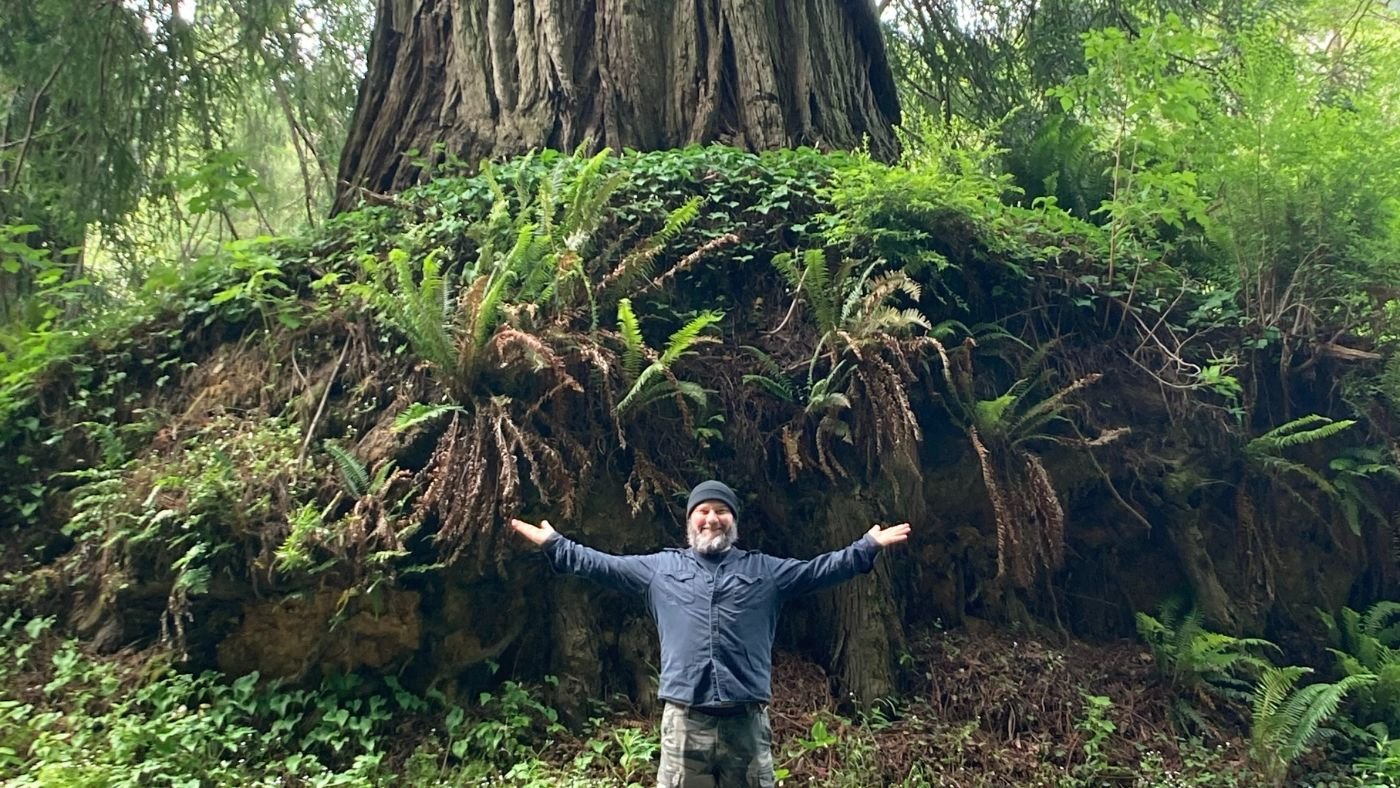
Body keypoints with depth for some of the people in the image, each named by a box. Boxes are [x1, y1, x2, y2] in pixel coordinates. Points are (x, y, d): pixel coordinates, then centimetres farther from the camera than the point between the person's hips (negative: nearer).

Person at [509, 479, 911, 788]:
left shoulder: (764, 570, 12)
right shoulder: (660, 567, 12)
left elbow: (819, 569, 10)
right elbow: (602, 565, 14)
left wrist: (869, 546, 4)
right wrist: (553, 544, 11)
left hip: (746, 721, 0)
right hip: (684, 720, 0)